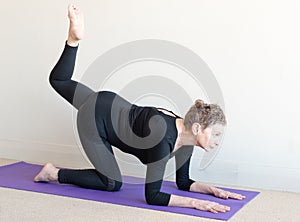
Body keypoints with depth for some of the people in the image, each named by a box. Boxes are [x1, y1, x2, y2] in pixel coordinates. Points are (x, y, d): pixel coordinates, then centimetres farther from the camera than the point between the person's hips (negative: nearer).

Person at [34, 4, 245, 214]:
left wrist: (212, 189, -12)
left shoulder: (186, 137, -11)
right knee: (112, 183, 2)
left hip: (110, 107, 7)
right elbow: (153, 196, -32)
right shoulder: (163, 138, -35)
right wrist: (195, 202, -37)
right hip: (96, 117, -7)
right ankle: (54, 173, 11)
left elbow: (183, 182, 1)